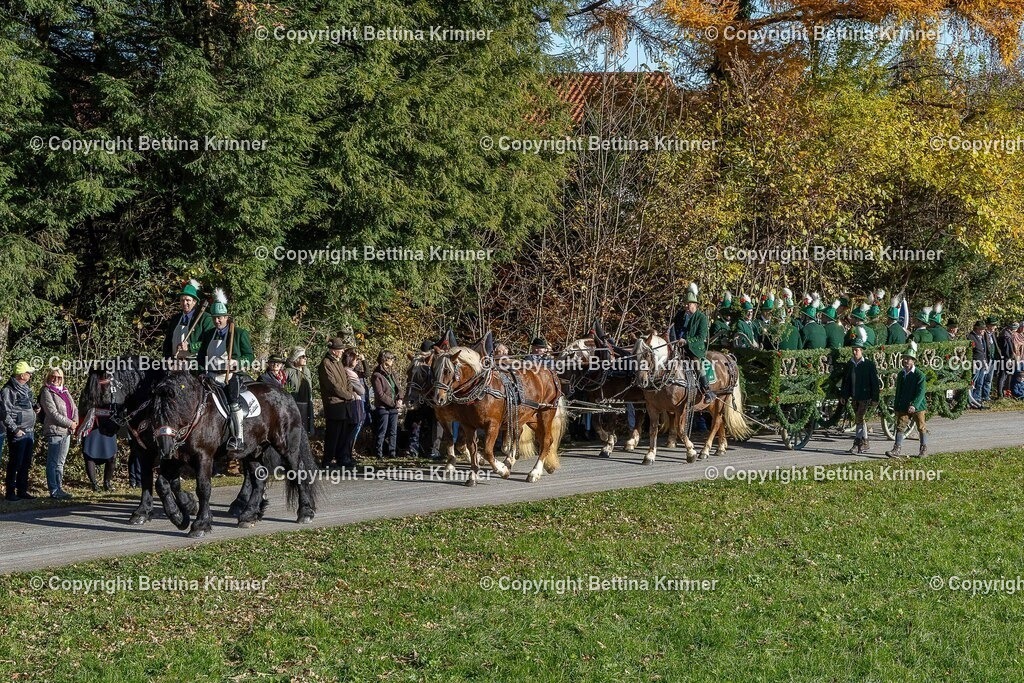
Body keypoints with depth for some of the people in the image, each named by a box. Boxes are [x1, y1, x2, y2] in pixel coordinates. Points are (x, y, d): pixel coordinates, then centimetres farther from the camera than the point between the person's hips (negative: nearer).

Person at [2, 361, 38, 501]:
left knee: (26, 463, 11)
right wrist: (15, 429, -18)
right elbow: (5, 413, -15)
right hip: (18, 433, -8)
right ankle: (11, 492, 2)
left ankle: (22, 491, 19)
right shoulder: (8, 390, -11)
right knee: (15, 463, -4)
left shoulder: (26, 389, 14)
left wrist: (35, 407, 8)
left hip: (30, 431, 8)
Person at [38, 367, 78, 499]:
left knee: (60, 462, 13)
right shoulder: (47, 392, -7)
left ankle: (59, 488, 18)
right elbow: (53, 413, -15)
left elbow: (74, 408, 17)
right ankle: (53, 490, -4)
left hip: (66, 431, 8)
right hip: (54, 431, -8)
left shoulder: (64, 391, 17)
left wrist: (75, 421, -3)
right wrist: (69, 423, -13)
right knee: (53, 463, -5)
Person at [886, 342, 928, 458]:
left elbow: (921, 392, -18)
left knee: (921, 427, 8)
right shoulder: (900, 374, 8)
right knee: (900, 426, -3)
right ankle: (898, 449, -4)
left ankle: (924, 448, 22)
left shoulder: (920, 375, -12)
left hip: (918, 406, -5)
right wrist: (896, 407, 13)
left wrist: (914, 405, -28)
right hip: (903, 407, 5)